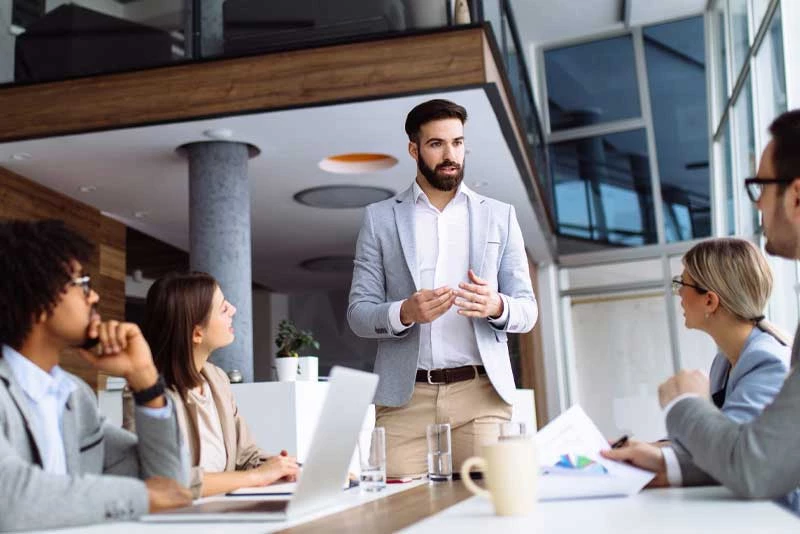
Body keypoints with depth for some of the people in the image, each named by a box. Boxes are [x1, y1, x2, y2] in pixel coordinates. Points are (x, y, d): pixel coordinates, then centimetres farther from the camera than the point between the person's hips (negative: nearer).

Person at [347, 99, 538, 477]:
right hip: (404, 397, 0)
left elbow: (527, 310, 11)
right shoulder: (380, 219, 10)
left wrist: (497, 306, -12)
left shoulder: (500, 216, 13)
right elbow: (358, 313, 6)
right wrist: (403, 313, -15)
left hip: (481, 392, 1)